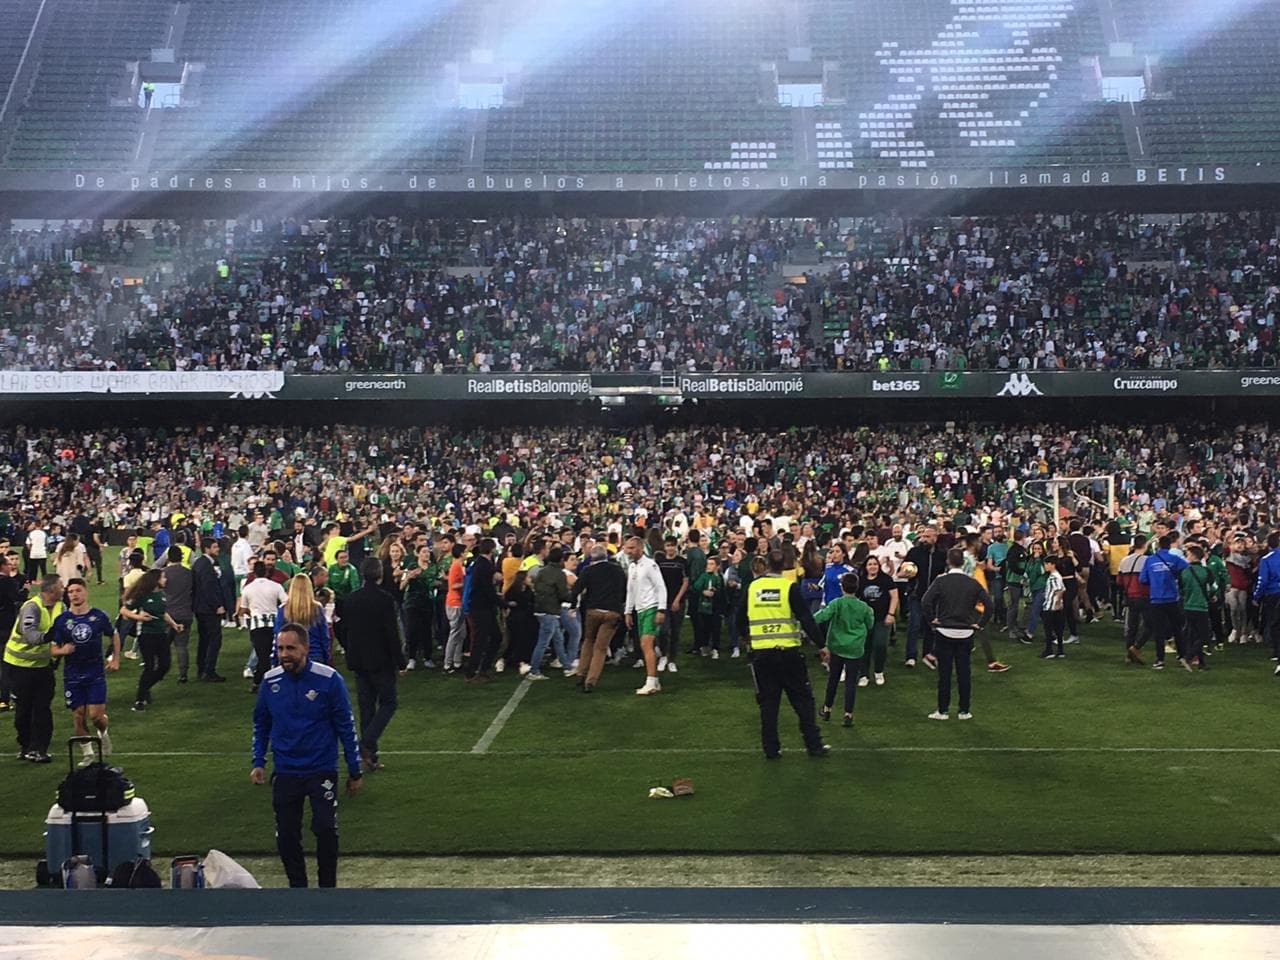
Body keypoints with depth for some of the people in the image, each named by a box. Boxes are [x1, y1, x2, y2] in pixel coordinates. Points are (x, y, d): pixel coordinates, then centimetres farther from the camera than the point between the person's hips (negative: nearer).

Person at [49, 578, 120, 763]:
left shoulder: (99, 616, -4)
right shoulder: (61, 620, -3)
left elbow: (114, 635, 13)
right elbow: (53, 648, 1)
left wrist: (115, 659, 9)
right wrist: (63, 650, -21)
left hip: (96, 673, -1)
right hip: (72, 676, 1)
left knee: (96, 715, -7)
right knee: (78, 716, 3)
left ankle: (104, 733, 27)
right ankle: (88, 753, 20)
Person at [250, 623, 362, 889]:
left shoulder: (328, 679, -12)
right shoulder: (270, 681, -3)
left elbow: (346, 726, -5)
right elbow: (260, 724, 13)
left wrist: (355, 771, -2)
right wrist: (258, 762, 7)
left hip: (322, 769, -3)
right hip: (284, 772, 3)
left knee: (325, 828, -14)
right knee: (286, 836, 6)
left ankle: (328, 886, 5)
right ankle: (297, 887, 26)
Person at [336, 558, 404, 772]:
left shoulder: (349, 600, 1)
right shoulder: (385, 601, -15)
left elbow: (342, 630, 7)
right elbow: (392, 634, -14)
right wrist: (401, 663, -7)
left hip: (358, 662, 5)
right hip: (381, 662, -5)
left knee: (366, 706, 11)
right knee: (388, 703, 6)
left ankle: (370, 755, 13)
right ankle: (367, 743, -12)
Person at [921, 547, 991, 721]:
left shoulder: (941, 581, -9)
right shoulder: (973, 583, -1)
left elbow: (925, 602, -19)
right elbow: (988, 604, -5)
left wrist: (931, 620, -6)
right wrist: (979, 623, 3)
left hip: (944, 631, -2)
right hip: (966, 633, 2)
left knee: (944, 673, 4)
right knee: (964, 672, 8)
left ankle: (943, 711, 7)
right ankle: (965, 711, 12)